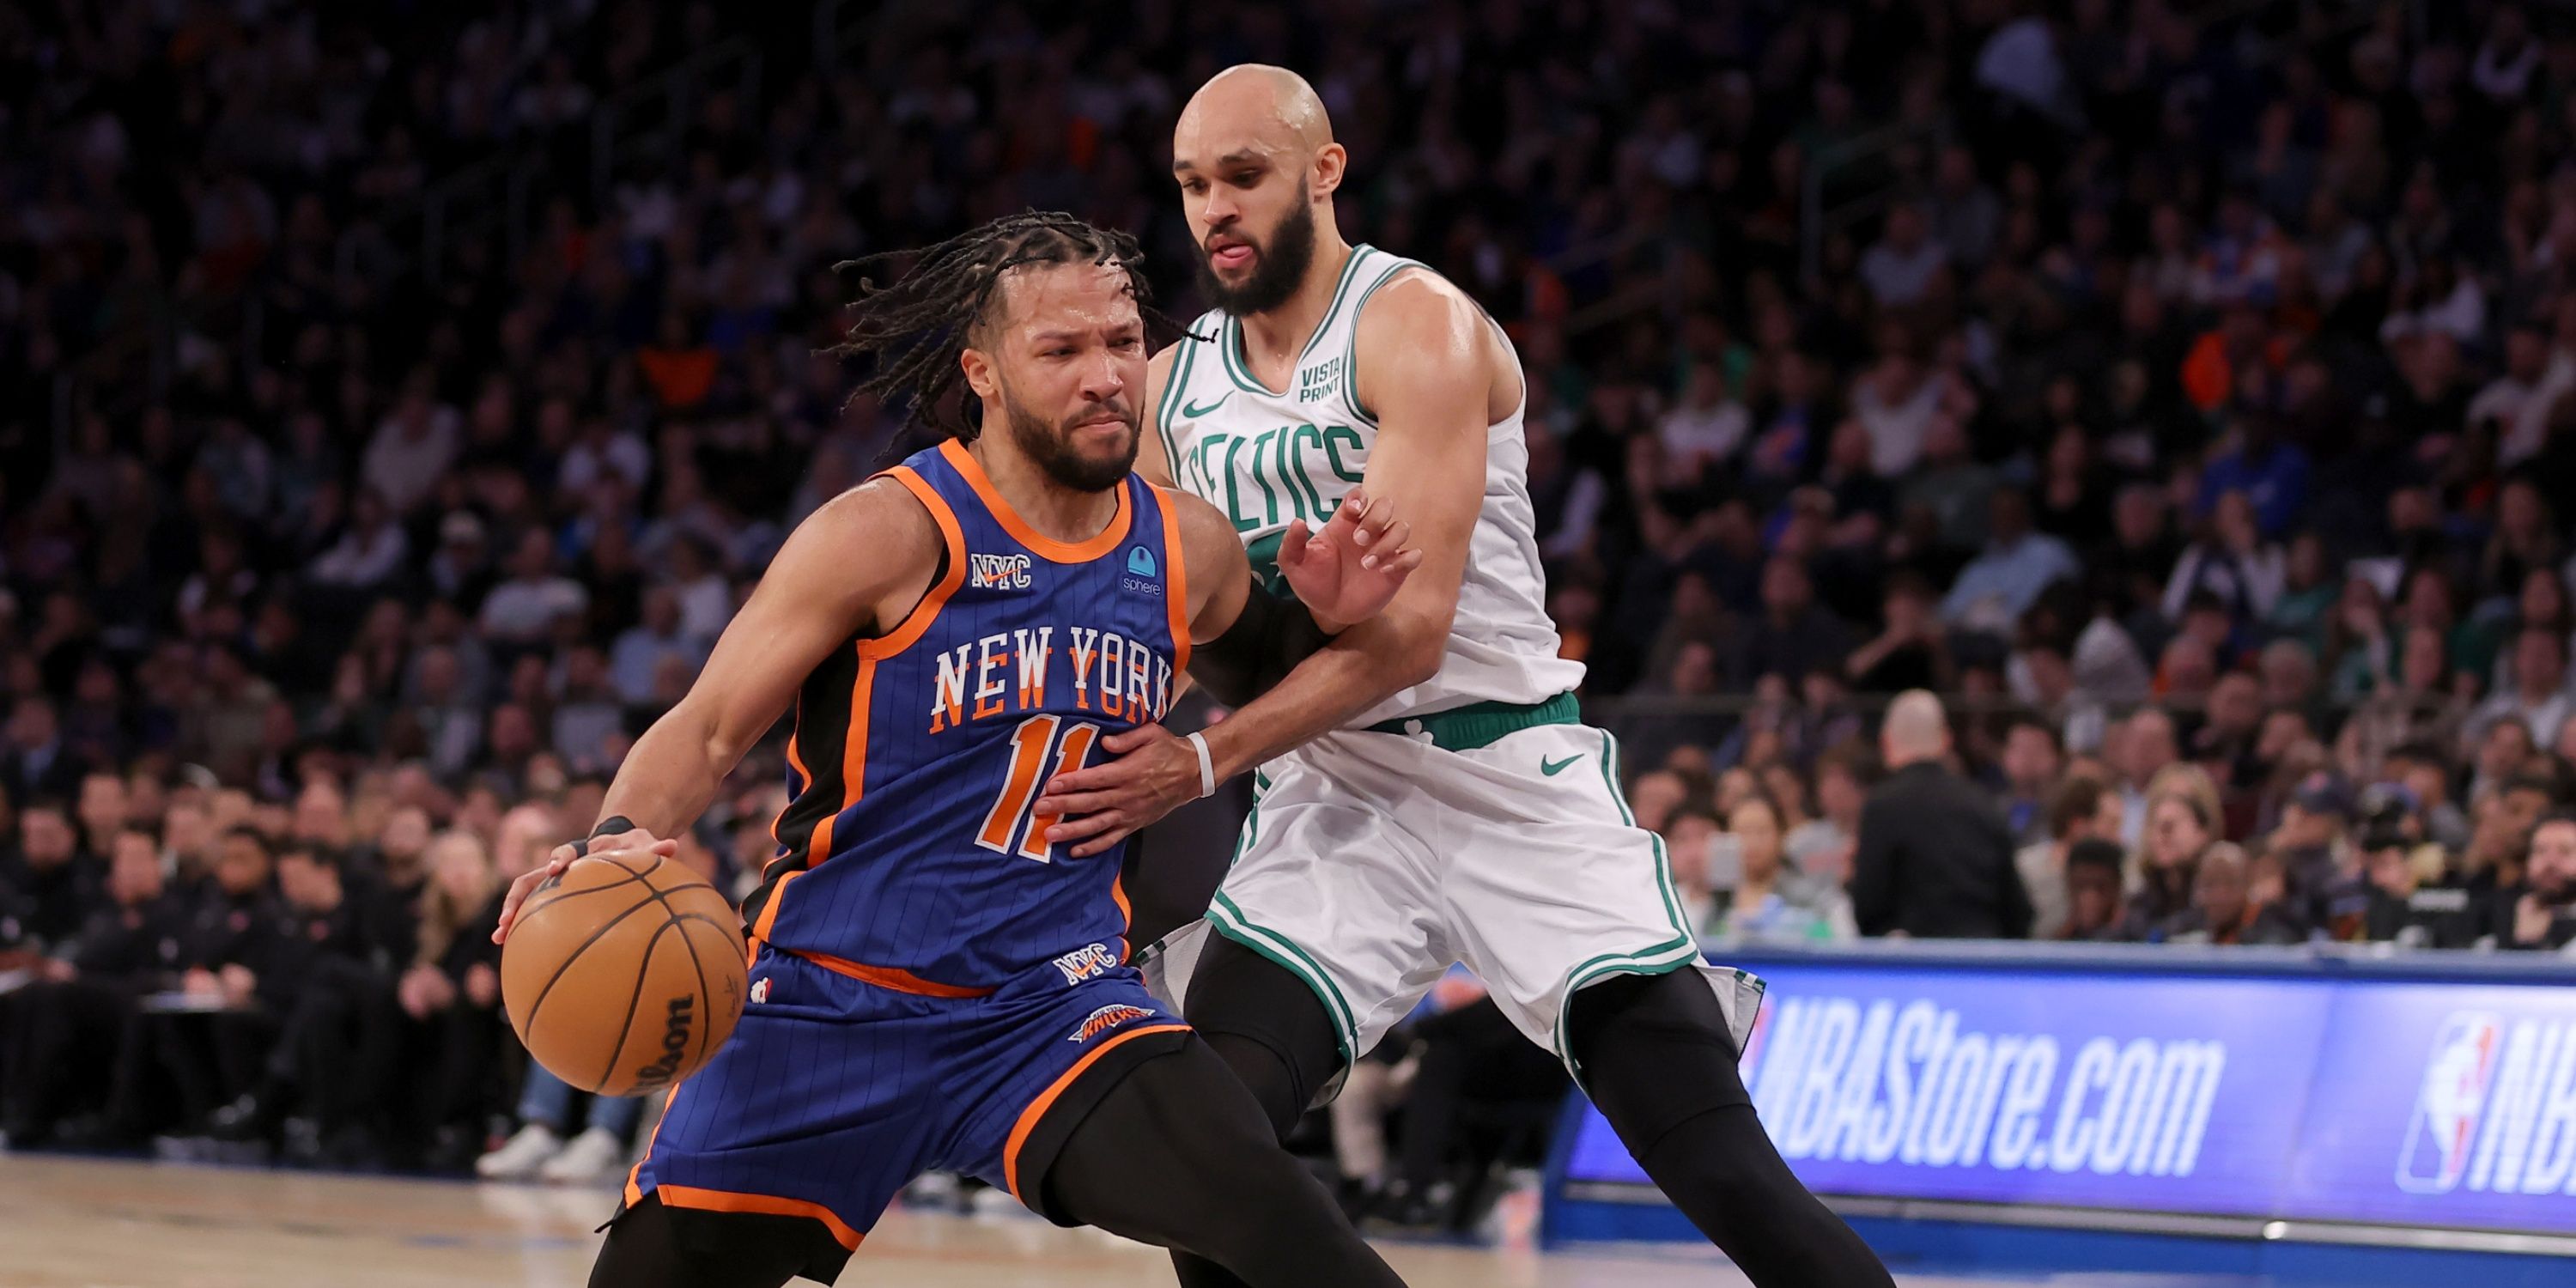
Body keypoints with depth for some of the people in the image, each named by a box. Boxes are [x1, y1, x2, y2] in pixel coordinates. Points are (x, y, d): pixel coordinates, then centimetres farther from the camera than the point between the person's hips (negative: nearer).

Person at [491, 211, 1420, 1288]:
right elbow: (707, 730, -8)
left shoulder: (1188, 548, 2)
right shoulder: (892, 533, -12)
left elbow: (1253, 678, 25)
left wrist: (1322, 619, 3)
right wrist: (619, 844, -29)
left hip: (1053, 1005, 2)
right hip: (831, 1003, -2)